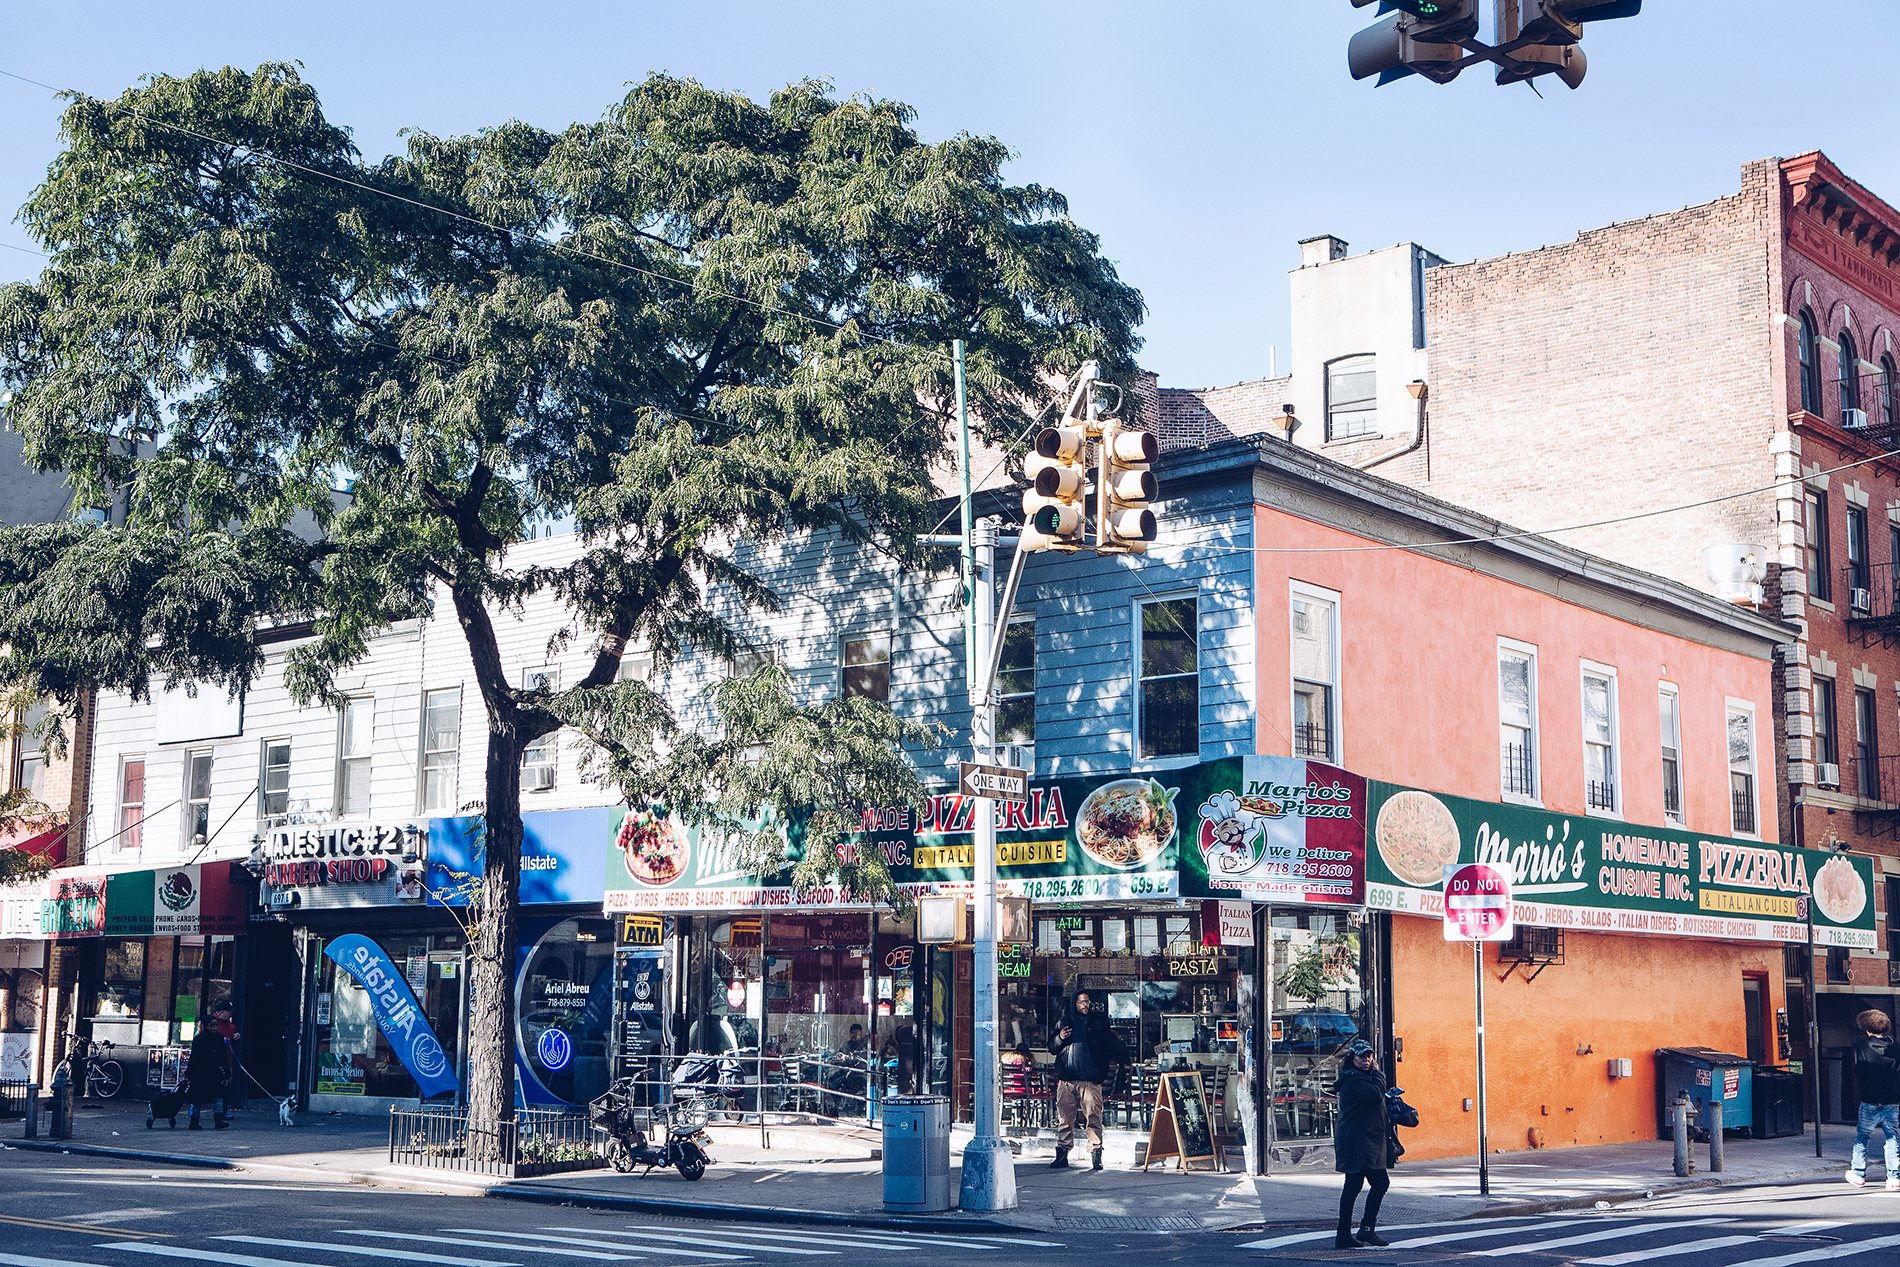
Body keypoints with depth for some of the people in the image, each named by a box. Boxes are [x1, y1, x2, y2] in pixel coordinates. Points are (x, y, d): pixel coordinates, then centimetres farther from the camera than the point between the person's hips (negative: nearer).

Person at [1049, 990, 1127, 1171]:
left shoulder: (1098, 1021, 9)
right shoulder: (1065, 1022, 13)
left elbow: (1111, 1044, 10)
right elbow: (1052, 1048, 16)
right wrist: (1060, 1039, -4)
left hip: (1090, 1080, -2)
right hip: (1067, 1080, 2)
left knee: (1093, 1118, -9)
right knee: (1064, 1119, 2)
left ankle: (1095, 1156, -6)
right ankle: (1062, 1156, 9)